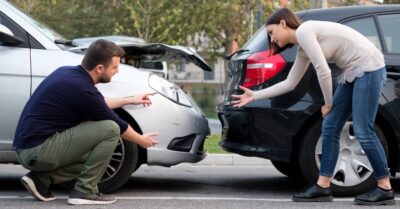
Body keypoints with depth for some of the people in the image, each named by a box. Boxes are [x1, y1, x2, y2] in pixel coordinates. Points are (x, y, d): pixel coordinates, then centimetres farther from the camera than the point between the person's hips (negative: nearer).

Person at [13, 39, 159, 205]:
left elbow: (95, 104, 29)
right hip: (39, 150, -9)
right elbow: (116, 125, -1)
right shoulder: (82, 89, -16)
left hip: (26, 149, 9)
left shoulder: (67, 73, 10)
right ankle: (85, 191, -5)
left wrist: (130, 100, 34)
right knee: (110, 129, -11)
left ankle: (41, 179, 9)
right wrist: (141, 140, 17)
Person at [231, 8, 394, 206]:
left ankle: (385, 189, -1)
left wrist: (328, 104, -3)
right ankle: (323, 187, 8)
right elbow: (289, 83, 21)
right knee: (329, 127, 5)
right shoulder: (303, 48, 15)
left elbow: (323, 71, -17)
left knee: (363, 131, -9)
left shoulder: (303, 31, -13)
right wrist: (255, 95, 21)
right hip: (353, 72, 9)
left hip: (369, 68, -9)